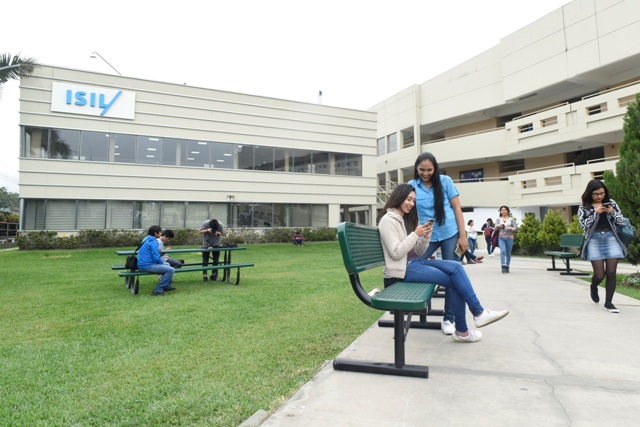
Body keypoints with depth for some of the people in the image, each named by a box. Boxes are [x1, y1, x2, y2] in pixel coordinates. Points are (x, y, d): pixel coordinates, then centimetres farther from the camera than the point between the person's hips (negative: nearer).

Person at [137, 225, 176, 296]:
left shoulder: (146, 239, 16)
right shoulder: (153, 241, -14)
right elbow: (156, 258, -20)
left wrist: (162, 262, 17)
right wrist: (162, 262, -1)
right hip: (147, 265, -11)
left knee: (167, 265, 25)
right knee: (171, 270, -17)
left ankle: (167, 286, 29)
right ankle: (158, 290, -11)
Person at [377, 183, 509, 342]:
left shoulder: (406, 219, 18)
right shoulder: (388, 220, -9)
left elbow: (418, 253, 14)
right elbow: (396, 253, -18)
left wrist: (425, 237, -4)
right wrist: (416, 234, -17)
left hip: (415, 262, 8)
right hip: (403, 269, -8)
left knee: (455, 267, -14)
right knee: (454, 281, -16)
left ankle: (478, 313, -10)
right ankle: (478, 313, -1)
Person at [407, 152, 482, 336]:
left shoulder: (445, 181, -3)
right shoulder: (412, 185, -2)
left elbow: (456, 208, -2)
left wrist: (463, 236, -7)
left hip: (450, 234, -1)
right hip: (427, 236, 1)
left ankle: (448, 318, 17)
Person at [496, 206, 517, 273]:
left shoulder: (511, 219, 6)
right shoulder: (499, 219, 10)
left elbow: (515, 228, 2)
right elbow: (495, 228, 5)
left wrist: (510, 228, -16)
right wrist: (498, 226, -15)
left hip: (509, 238, 0)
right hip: (501, 238, 0)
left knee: (508, 253, 6)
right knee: (503, 251, -17)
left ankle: (507, 267, 18)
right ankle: (503, 267, -21)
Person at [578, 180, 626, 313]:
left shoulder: (611, 203, 10)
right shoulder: (584, 207, 3)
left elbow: (621, 221, 10)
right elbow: (583, 225, -6)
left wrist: (612, 212, -8)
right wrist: (595, 213, -14)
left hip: (611, 238, 2)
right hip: (594, 240, -2)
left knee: (611, 273, -2)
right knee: (599, 275, -4)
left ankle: (608, 303, 10)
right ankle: (594, 287, 31)